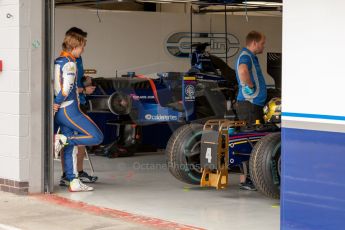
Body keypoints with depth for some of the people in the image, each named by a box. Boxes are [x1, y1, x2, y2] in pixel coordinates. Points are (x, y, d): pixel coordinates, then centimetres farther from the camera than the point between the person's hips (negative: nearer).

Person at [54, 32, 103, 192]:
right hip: (69, 110, -9)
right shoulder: (69, 64, -12)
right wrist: (56, 104, -9)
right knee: (97, 137, -6)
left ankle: (73, 182, 10)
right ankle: (63, 139, -11)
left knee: (71, 148, 10)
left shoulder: (57, 62, 14)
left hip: (59, 111, 9)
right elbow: (66, 90, -20)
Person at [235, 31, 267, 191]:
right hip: (248, 104, -10)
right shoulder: (245, 56, -13)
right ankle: (244, 179, -8)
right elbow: (242, 71, -37)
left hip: (256, 104, 11)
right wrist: (250, 87, -23)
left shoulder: (252, 57, 20)